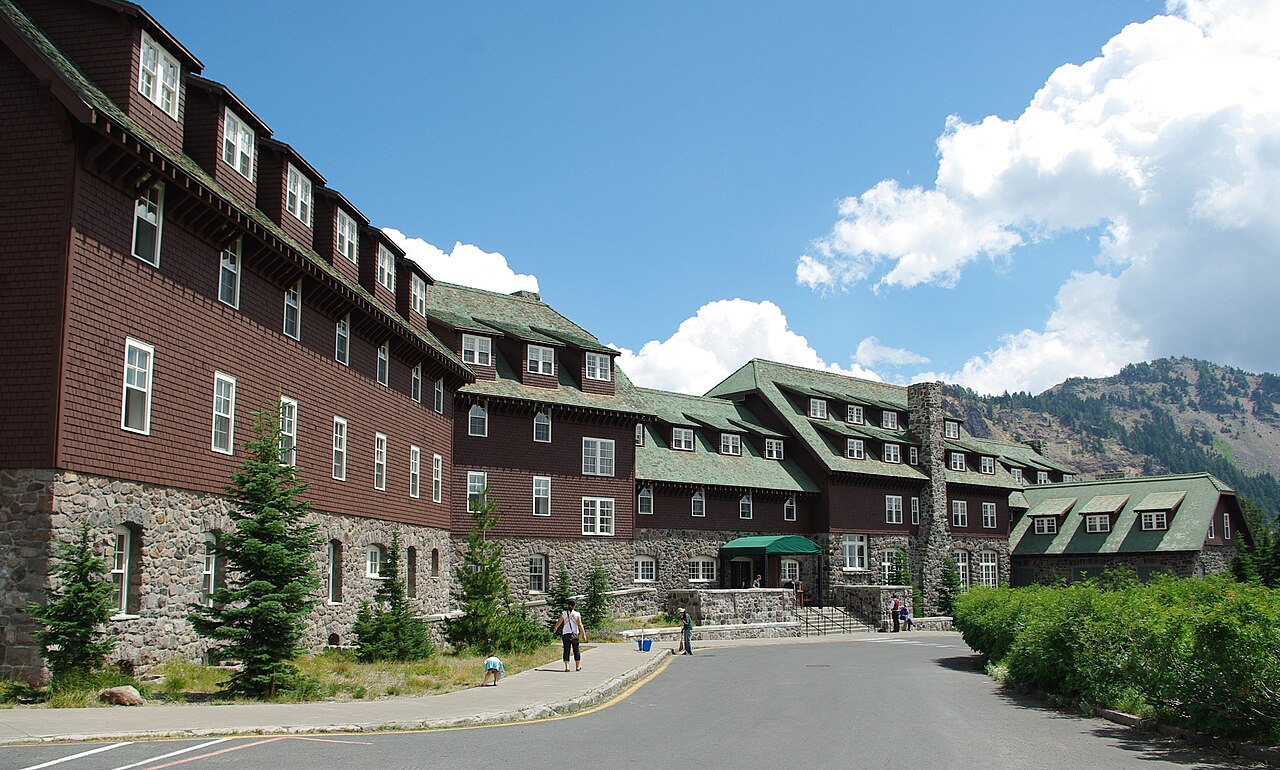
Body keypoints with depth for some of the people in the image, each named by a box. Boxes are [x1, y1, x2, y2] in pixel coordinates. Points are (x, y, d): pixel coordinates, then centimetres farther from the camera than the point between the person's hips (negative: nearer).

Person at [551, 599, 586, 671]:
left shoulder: (563, 613, -1)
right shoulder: (577, 614, -4)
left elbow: (558, 623, 6)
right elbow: (580, 625, -7)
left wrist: (554, 630, 24)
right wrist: (584, 634, -3)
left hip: (566, 634, 0)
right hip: (575, 634, 0)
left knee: (566, 650, 2)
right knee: (576, 650, 10)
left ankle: (567, 666, -7)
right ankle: (577, 666, 17)